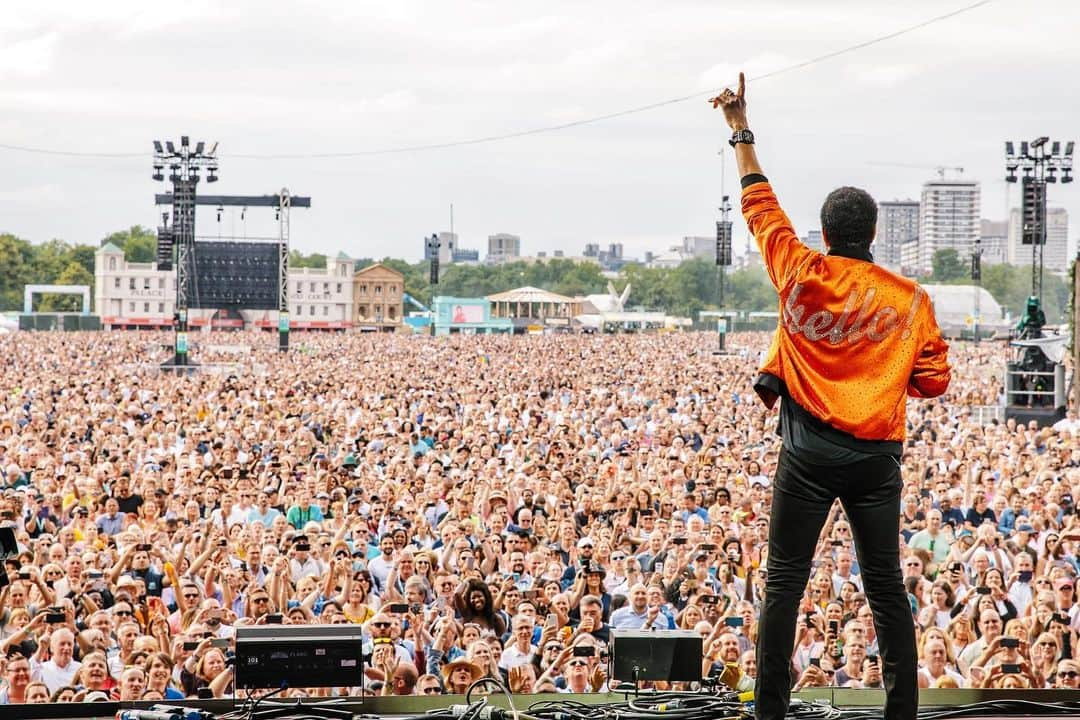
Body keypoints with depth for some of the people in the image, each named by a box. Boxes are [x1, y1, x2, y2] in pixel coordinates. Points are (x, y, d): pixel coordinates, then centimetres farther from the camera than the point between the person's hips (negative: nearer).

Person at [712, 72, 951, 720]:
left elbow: (761, 205, 10)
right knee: (887, 589, 6)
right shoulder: (910, 299, -1)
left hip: (809, 455, -1)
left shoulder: (801, 275, -2)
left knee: (785, 584, 4)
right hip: (878, 459, 1)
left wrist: (741, 131, 20)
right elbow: (934, 381, 3)